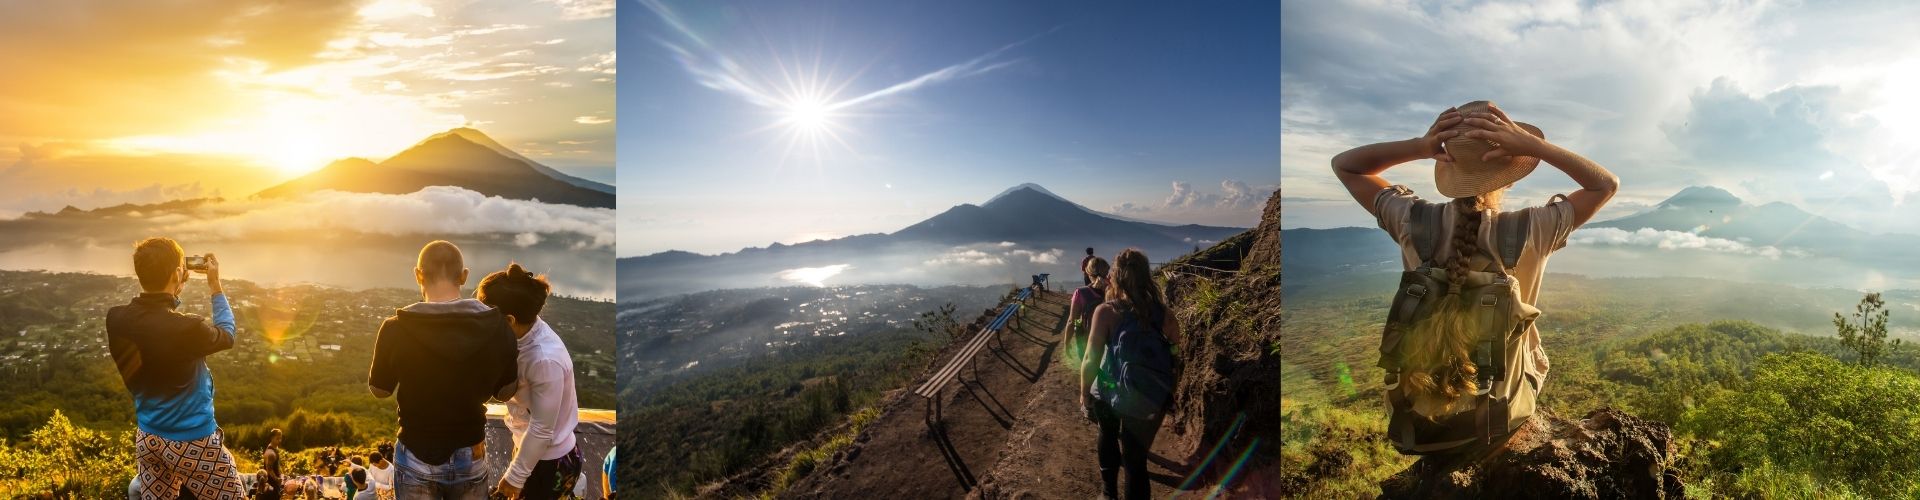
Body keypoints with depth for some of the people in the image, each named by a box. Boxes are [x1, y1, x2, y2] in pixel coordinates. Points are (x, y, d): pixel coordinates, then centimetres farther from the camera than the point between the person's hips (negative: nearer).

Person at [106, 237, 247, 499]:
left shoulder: (117, 319, -10)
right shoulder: (187, 329, -28)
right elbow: (227, 335, -4)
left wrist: (173, 291, 12)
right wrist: (216, 287, 3)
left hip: (147, 438, 7)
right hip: (193, 441, -7)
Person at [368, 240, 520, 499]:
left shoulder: (396, 330, -18)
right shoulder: (496, 327, -14)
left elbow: (379, 390, 0)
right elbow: (505, 392, -1)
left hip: (416, 458, -1)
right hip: (471, 456, 1)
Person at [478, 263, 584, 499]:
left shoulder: (545, 359, -33)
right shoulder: (525, 334, -8)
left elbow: (541, 430, -25)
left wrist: (515, 476, -16)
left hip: (549, 462, -8)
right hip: (531, 449, 8)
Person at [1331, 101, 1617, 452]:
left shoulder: (1413, 222, -20)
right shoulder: (1528, 232, -23)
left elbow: (1343, 165, -6)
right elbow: (1607, 184, -7)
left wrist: (1418, 147, -21)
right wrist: (1531, 145, -20)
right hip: (1502, 416, 0)